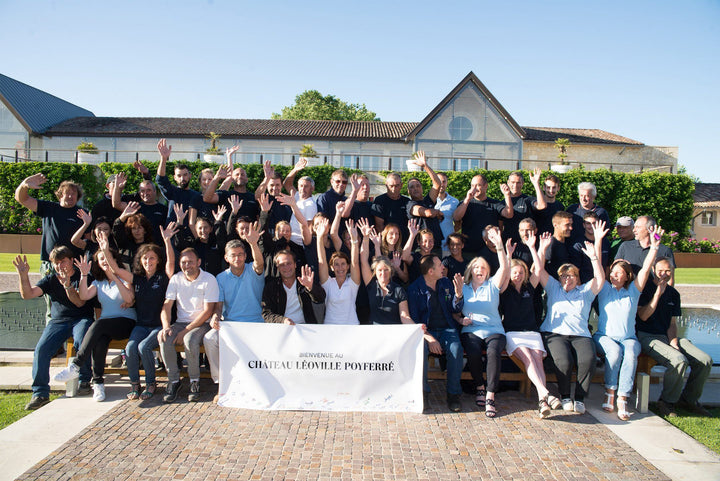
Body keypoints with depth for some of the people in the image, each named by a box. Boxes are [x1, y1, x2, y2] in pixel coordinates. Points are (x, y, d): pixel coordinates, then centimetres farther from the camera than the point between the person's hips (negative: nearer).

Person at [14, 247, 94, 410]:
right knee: (41, 349, -23)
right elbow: (27, 294, 4)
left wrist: (67, 284, -21)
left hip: (81, 319, -3)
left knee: (81, 342, -35)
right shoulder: (50, 279, 17)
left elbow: (80, 302, -7)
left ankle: (84, 380, -15)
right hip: (57, 321, 3)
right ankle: (40, 393, -14)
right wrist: (23, 275, -12)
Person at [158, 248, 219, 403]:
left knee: (190, 340, -34)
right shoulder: (176, 279, 6)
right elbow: (167, 305, 3)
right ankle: (174, 381, -8)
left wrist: (186, 331, -19)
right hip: (181, 322, 4)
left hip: (202, 323, -4)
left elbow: (207, 311, -13)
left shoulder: (209, 279, -8)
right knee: (164, 339, -25)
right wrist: (166, 326, -17)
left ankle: (195, 381, -12)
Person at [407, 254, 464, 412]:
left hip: (447, 329, 3)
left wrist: (458, 294, -10)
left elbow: (456, 310, 11)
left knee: (456, 349, -29)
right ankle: (423, 392, -17)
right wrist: (428, 337, -21)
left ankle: (453, 394, -14)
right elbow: (413, 319, -6)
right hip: (426, 331, -2)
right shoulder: (414, 289, -2)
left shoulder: (446, 283, 11)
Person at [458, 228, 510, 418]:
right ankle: (479, 386, -6)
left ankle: (490, 396, -30)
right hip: (471, 331, 0)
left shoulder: (492, 285, 14)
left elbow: (504, 268, -3)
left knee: (494, 352, -33)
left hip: (494, 331, 0)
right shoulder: (463, 288, 17)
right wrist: (462, 320, -6)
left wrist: (499, 246, -14)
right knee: (473, 353, -32)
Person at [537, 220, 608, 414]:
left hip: (580, 334, 1)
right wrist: (543, 249, -1)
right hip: (554, 332, -1)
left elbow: (600, 278, 5)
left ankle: (580, 398, -9)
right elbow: (539, 271, 9)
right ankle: (564, 396, -5)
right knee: (563, 361, -30)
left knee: (588, 360, -29)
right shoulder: (554, 288, 22)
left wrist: (594, 256, -9)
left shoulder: (585, 291, 22)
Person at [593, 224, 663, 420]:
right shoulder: (605, 289, 8)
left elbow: (646, 269, -1)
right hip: (604, 336, -1)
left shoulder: (633, 290, 10)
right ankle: (609, 393, -20)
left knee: (630, 354, -31)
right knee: (614, 352, -32)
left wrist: (655, 246, -10)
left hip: (628, 338, 1)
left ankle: (622, 399, -30)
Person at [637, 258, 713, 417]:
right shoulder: (645, 289, -4)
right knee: (679, 360, -30)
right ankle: (667, 402, -8)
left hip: (668, 337, 7)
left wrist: (674, 344, -6)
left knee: (706, 361, -9)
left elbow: (672, 324, 11)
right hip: (647, 337, -6)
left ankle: (689, 399, 12)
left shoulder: (674, 294, 13)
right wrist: (658, 293, -18)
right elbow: (643, 316, -15)